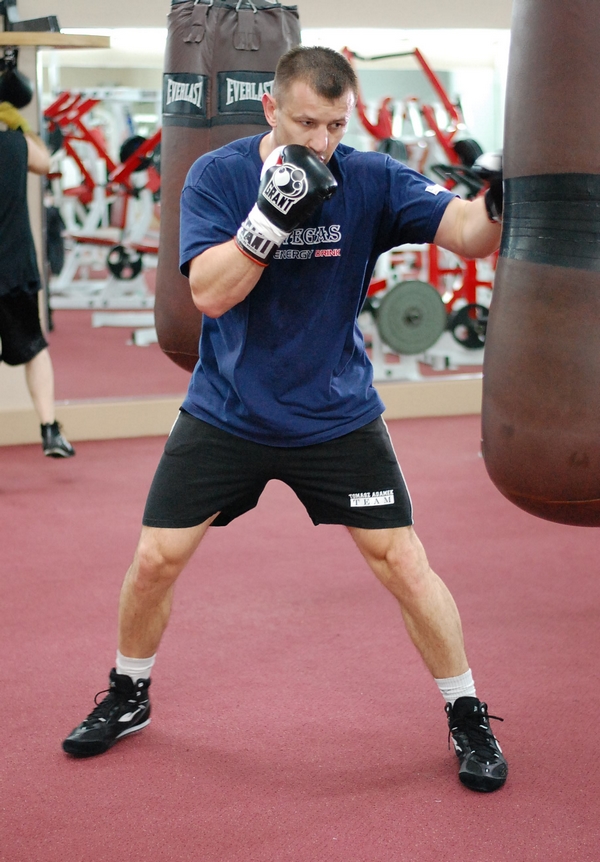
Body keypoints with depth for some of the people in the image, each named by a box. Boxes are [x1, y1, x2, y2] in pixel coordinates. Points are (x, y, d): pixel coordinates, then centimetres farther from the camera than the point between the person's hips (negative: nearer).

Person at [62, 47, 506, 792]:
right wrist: (271, 214, -34)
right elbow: (208, 292, -21)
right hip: (226, 414, 1)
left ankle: (468, 718, 15)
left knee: (404, 563, -3)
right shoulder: (217, 175, -11)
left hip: (336, 416, -1)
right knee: (155, 561, 4)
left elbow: (465, 231, -25)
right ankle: (127, 697, 30)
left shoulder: (369, 180, -13)